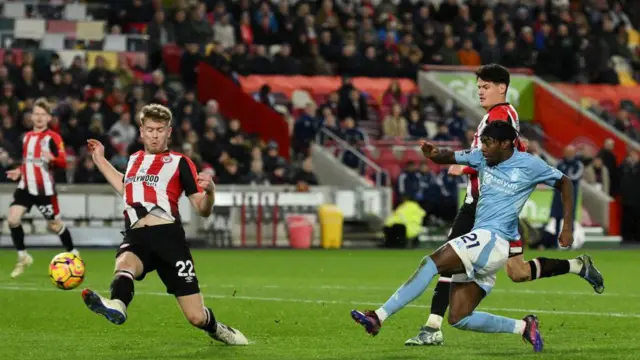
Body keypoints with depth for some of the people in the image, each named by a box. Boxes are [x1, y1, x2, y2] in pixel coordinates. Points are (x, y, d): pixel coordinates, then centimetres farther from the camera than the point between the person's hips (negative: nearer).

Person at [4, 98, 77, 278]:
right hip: (26, 187, 5)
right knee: (12, 219, -12)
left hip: (45, 189, -5)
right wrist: (19, 172, 10)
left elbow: (63, 162, -16)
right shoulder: (27, 137, 12)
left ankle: (73, 254, 29)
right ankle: (23, 257, 2)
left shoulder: (53, 137, -8)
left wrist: (52, 158, -35)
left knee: (54, 225, 6)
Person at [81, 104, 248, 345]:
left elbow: (203, 211, 4)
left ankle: (217, 330, 30)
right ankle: (117, 306, -69)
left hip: (167, 236, -3)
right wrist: (100, 160, 43)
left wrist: (210, 192, -18)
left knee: (196, 317, -5)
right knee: (124, 264, -38)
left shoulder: (179, 162, 8)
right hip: (136, 237, 3)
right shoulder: (134, 160, 22)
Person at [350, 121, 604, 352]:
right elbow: (449, 157, 16)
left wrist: (567, 226, 1)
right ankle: (523, 327, 10)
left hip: (493, 239, -8)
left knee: (431, 263, -23)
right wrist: (434, 154, -9)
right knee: (458, 319, 1)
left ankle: (379, 317, -27)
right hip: (480, 240, 8)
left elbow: (564, 183, 8)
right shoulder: (482, 158, 13)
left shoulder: (529, 165, -2)